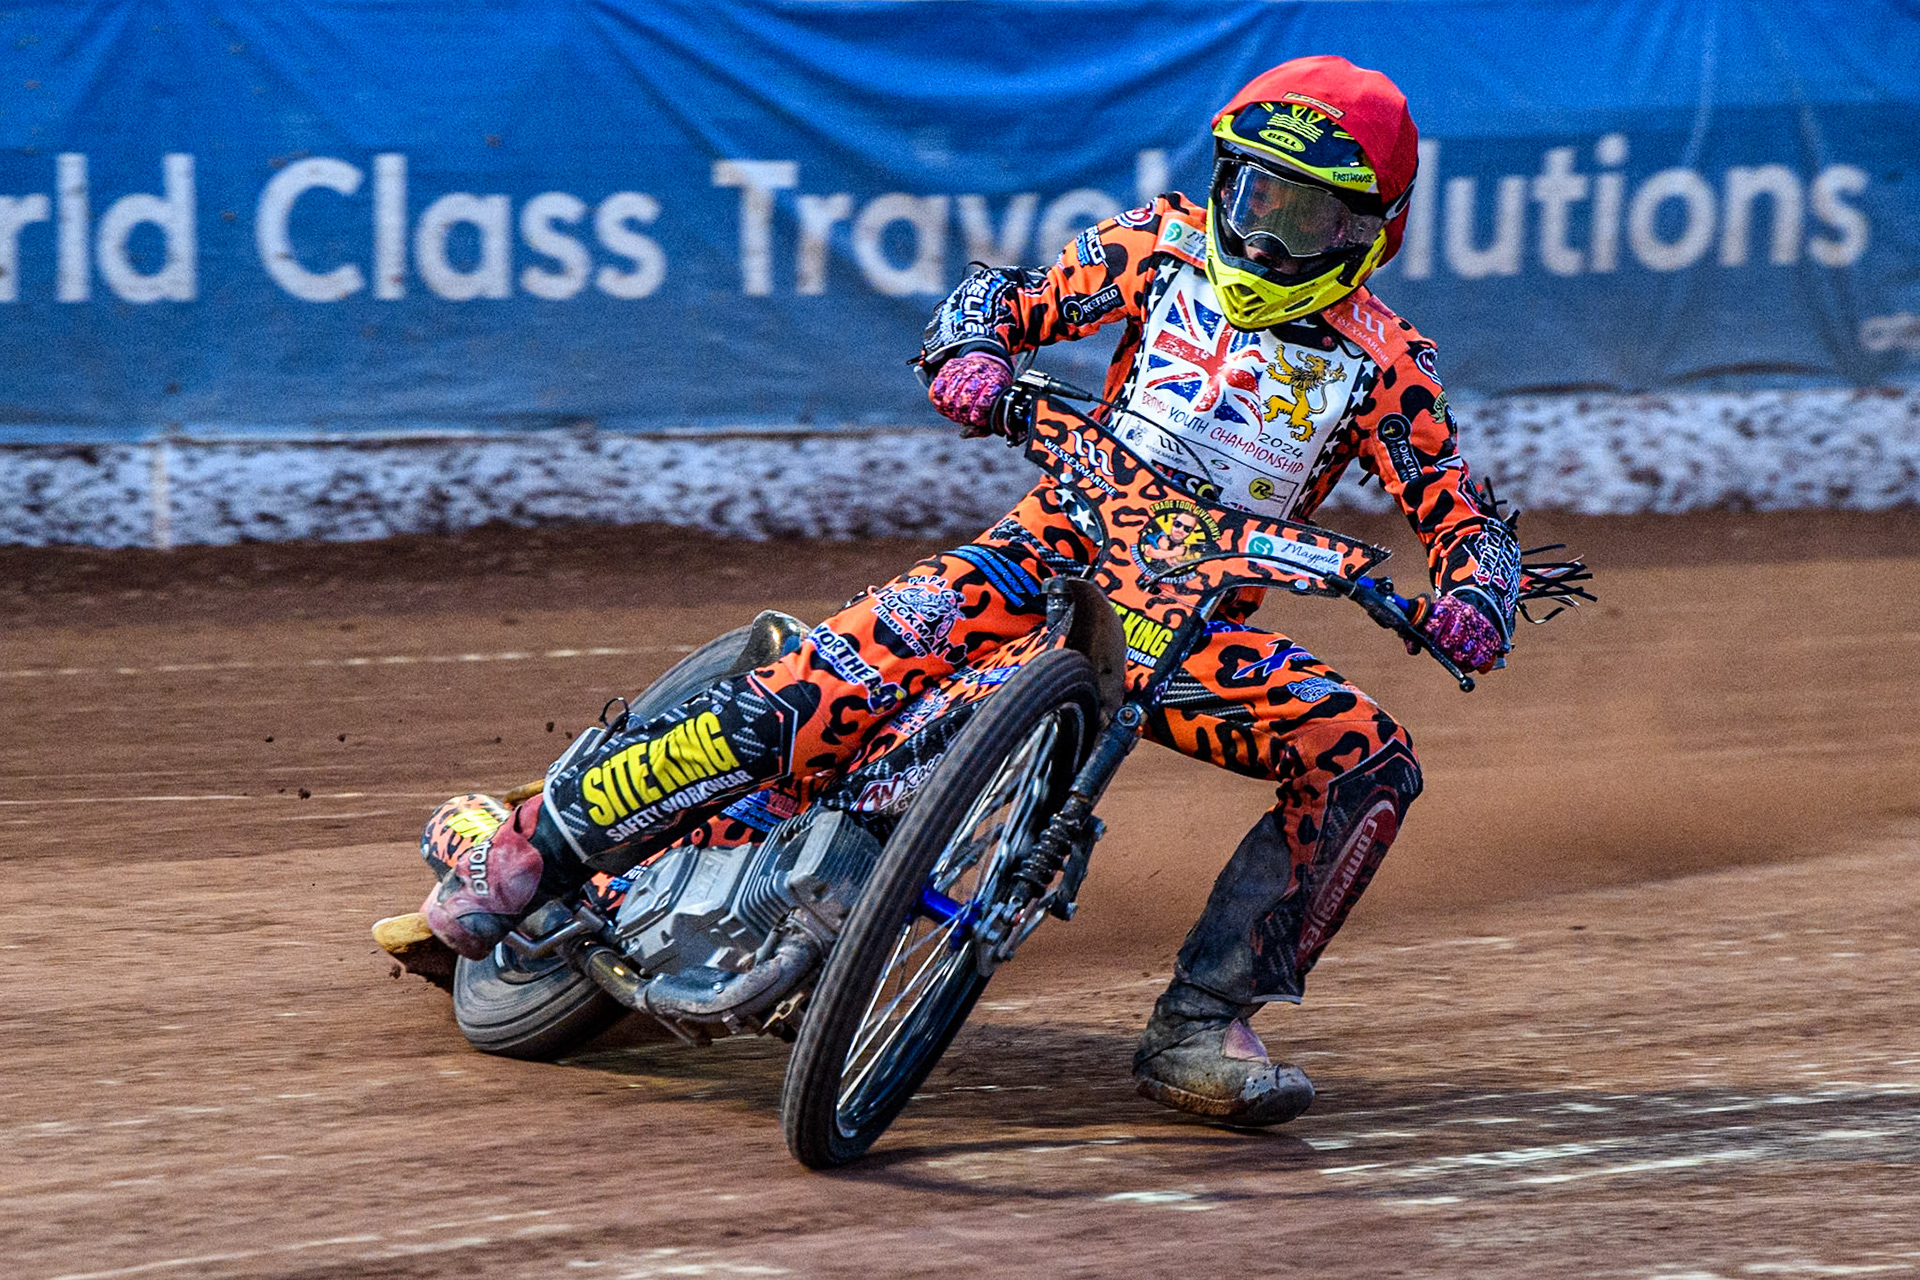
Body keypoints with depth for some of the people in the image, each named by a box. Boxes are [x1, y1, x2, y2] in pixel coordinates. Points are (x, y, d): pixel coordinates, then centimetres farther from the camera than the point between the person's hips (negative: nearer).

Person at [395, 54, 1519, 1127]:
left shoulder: (1382, 362, 1)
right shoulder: (1167, 248, 4)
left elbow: (1461, 518, 0)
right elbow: (1007, 297, 9)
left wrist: (1477, 597, -24)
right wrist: (973, 352, -15)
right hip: (1058, 553, -2)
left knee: (1369, 763, -22)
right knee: (837, 686, -27)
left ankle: (1202, 1027, -19)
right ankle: (530, 852, -20)